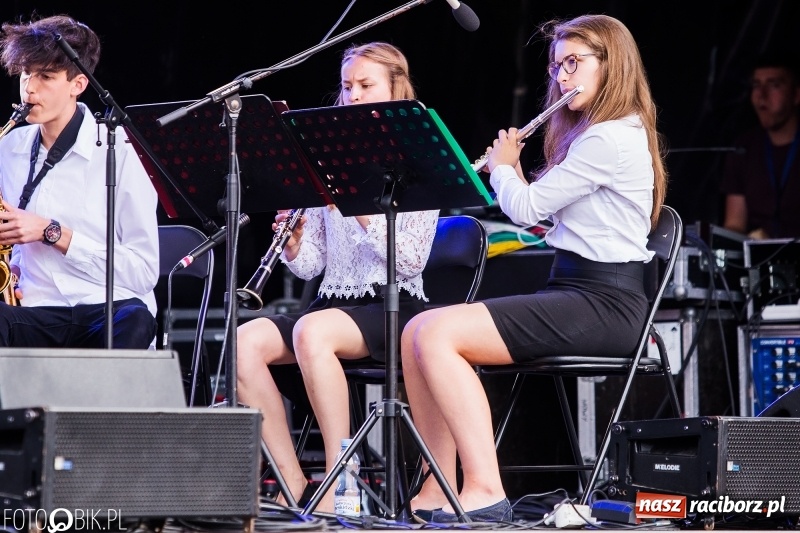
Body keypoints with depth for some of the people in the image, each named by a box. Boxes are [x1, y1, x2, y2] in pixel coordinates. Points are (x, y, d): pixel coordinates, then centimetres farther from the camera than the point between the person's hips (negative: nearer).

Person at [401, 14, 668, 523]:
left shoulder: (610, 139, -12)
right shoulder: (607, 134, 21)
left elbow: (526, 206, -11)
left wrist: (502, 166, 7)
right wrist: (512, 171, 15)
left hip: (602, 304, -10)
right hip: (572, 294, 10)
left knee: (436, 335, -23)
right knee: (417, 333, -2)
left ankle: (485, 490, -26)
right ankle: (439, 488, -5)